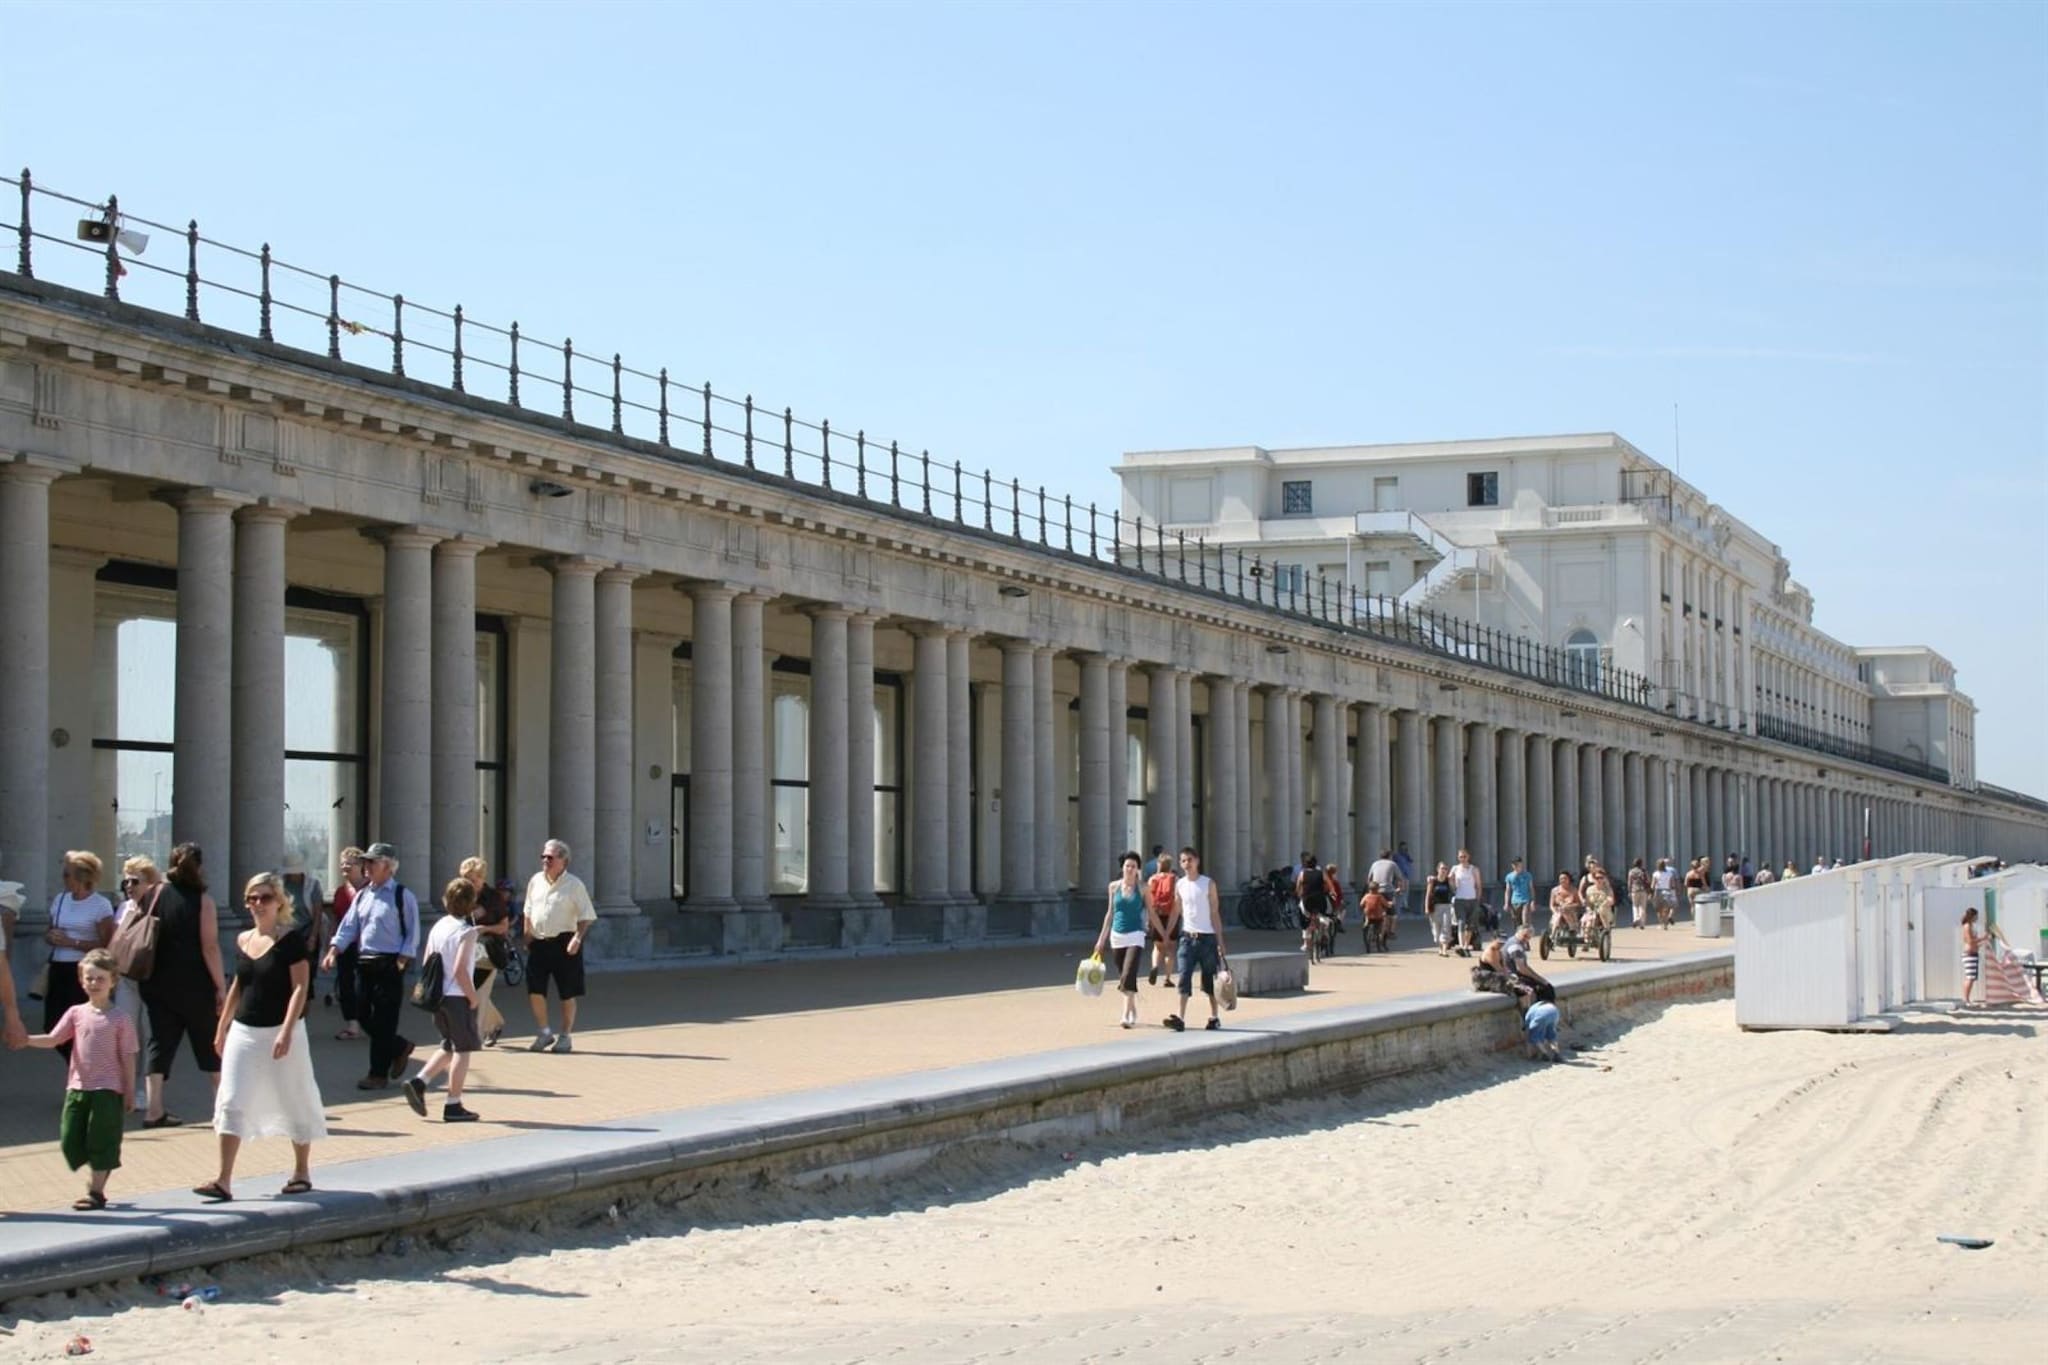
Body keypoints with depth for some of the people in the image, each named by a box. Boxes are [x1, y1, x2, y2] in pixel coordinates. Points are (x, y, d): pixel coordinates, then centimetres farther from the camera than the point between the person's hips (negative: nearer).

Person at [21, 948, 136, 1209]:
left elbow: (128, 1058, -1)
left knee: (101, 1142, -2)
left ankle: (96, 1190, 7)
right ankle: (96, 1176, 26)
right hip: (78, 1087, 4)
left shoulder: (120, 1019, -3)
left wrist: (130, 1093, -2)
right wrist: (26, 1040, -21)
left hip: (107, 1090, -4)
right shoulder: (76, 1013, 6)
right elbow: (53, 1039, -3)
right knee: (70, 1140, 5)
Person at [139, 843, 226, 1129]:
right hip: (195, 987, -4)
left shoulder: (156, 894, 2)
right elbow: (210, 947, -14)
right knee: (211, 1044, 10)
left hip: (158, 984, 4)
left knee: (160, 1042, 7)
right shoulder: (202, 901, -11)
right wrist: (221, 987, -9)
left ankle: (154, 1110, 0)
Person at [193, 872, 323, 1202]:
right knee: (231, 1103, -3)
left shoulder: (291, 939, -9)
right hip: (244, 1032, 5)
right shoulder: (242, 941, 8)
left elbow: (301, 987, -14)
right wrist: (222, 1028, 19)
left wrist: (286, 1032, -22)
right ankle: (224, 1180, -4)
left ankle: (302, 1172, 23)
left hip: (280, 1032, -5)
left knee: (294, 1101, 7)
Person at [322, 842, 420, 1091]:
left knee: (383, 1021, -2)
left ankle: (378, 1074, 6)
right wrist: (333, 951, -4)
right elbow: (348, 927, 10)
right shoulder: (361, 895, 12)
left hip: (389, 964, -6)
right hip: (364, 962, 7)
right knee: (364, 1016, 9)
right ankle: (399, 1047, 32)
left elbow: (412, 934, -7)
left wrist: (402, 961, -16)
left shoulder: (403, 896, -6)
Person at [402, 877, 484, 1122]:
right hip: (458, 998, -7)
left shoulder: (438, 926, 8)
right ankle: (453, 1106, 4)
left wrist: (433, 991, 17)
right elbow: (460, 970, -21)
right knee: (462, 1050, 3)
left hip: (438, 997, 7)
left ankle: (419, 1082, 4)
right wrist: (473, 997, -11)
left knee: (449, 1047, 21)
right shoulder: (466, 931, -14)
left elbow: (427, 963, 9)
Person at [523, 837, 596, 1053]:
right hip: (539, 943, 4)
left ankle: (565, 1036, 14)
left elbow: (586, 917, -7)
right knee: (535, 991, 0)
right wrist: (528, 937, 13)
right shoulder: (536, 881, 9)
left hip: (564, 943, -4)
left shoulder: (574, 885, -6)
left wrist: (577, 938, -19)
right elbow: (528, 913, 19)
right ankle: (544, 1033, 16)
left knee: (567, 994, 3)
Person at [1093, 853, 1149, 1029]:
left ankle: (1127, 1014, -19)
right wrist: (1102, 938, 14)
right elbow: (1110, 913, 13)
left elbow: (1151, 913, 4)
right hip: (1117, 935, 4)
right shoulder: (1114, 887, 6)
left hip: (1135, 936, -4)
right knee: (1123, 976, 10)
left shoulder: (1142, 889, -2)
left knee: (1128, 975, -17)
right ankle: (1133, 1011, 27)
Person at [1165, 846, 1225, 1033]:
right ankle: (1181, 1018, -15)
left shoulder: (1208, 884, -3)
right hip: (1187, 937, 2)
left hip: (1207, 937, -2)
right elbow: (1177, 912, 13)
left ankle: (1214, 1017, 18)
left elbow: (1215, 913, -3)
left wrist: (1220, 941, -7)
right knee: (1184, 978, -9)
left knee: (1210, 979, 6)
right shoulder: (1179, 885, 6)